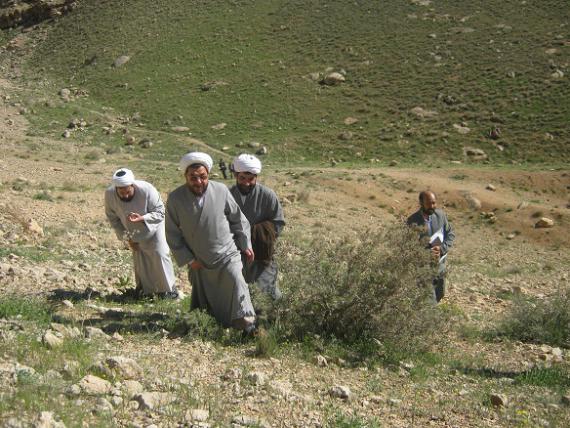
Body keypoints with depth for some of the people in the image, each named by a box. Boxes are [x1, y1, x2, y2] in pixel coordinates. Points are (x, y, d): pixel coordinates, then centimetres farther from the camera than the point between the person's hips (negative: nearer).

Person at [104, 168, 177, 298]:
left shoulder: (147, 190, -38)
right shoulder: (110, 194, -29)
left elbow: (160, 212, -27)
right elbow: (112, 218, -11)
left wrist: (141, 218, -45)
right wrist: (127, 238, -12)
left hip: (152, 227, -3)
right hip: (134, 232, 3)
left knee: (160, 254, -8)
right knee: (139, 258, 12)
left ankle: (168, 288, 8)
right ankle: (145, 289, 30)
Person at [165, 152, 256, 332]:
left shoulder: (221, 191, -11)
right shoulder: (175, 198, -11)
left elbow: (238, 219, 2)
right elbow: (173, 234, -3)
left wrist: (245, 245, 3)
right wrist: (188, 259, -6)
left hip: (227, 254, -1)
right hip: (199, 262, 2)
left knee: (236, 281, -27)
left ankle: (247, 324, -26)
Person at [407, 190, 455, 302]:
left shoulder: (440, 214, -6)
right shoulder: (413, 221, -20)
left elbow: (451, 234, 3)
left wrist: (442, 248, -15)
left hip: (440, 263, 5)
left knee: (440, 294, 22)